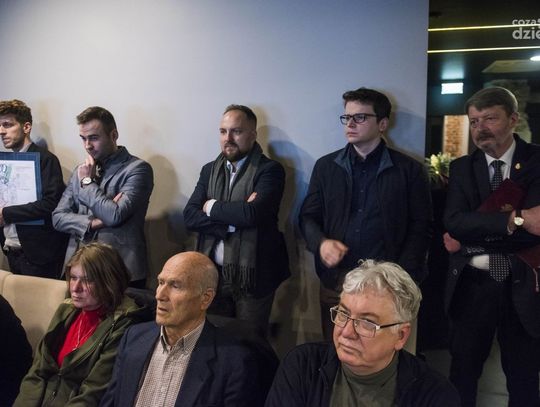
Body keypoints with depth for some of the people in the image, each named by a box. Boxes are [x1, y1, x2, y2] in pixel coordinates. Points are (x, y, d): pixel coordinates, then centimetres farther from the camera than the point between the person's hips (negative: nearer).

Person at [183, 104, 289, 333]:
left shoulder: (269, 170, -7)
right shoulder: (210, 170, 9)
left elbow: (253, 213, -24)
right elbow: (189, 216, -1)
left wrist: (213, 207, -9)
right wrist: (232, 222, -15)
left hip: (253, 276, -4)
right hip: (213, 273, 5)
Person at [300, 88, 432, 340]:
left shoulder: (409, 170, 2)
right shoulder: (325, 166, 8)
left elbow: (420, 227, 1)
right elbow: (308, 216, 11)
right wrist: (321, 243, -10)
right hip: (335, 280, 2)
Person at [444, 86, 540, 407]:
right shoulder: (462, 168, 4)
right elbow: (454, 222, -11)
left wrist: (471, 240, -15)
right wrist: (510, 220, -24)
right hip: (472, 287, 2)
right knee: (463, 372, 15)